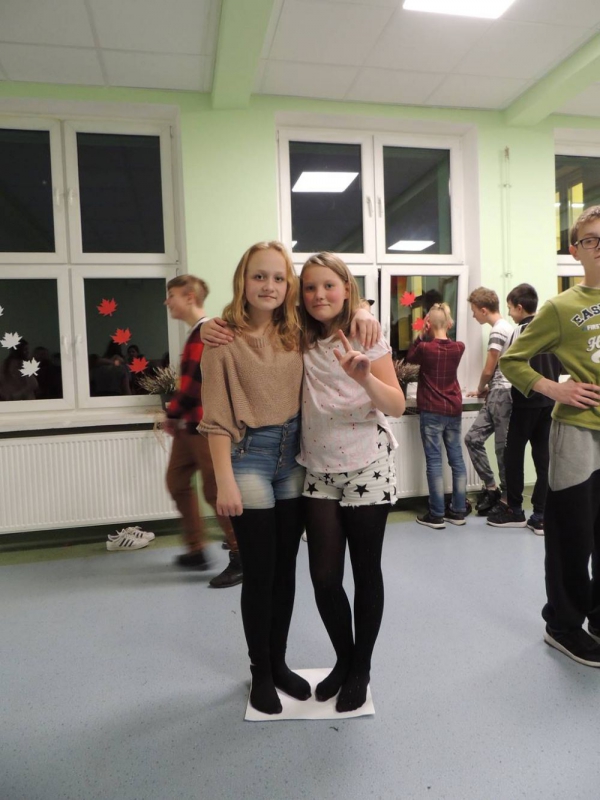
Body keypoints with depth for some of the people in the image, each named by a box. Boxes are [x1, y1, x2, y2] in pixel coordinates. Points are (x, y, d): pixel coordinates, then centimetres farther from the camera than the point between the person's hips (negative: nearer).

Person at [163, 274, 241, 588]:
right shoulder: (197, 333, 16)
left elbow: (194, 383, -22)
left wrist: (172, 414, -7)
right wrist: (178, 416, 11)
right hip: (190, 424, 11)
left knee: (215, 491, -4)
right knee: (177, 482, 16)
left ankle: (242, 560, 9)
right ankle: (196, 551, 28)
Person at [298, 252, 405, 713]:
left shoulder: (368, 336, -7)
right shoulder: (300, 342, 2)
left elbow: (397, 406, -11)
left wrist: (365, 378, -30)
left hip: (368, 470, -3)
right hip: (319, 472, 3)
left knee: (366, 572, 7)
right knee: (324, 577, 4)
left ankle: (362, 669, 29)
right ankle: (344, 659, 31)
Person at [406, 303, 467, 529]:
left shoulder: (425, 348, -10)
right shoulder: (459, 348, 2)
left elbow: (410, 357, 10)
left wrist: (422, 334, 4)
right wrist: (444, 331, 13)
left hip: (431, 411, -4)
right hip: (454, 410, 4)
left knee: (434, 461, -1)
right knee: (457, 459, 9)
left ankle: (436, 515, 2)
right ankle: (458, 511, 18)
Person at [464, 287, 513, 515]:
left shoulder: (498, 331, -14)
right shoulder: (506, 327, 18)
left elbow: (488, 370, -11)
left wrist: (480, 390, 7)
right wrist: (487, 389, 16)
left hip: (501, 395, -10)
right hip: (498, 394, 10)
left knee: (503, 448, -1)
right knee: (473, 439, 7)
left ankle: (507, 498, 10)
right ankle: (491, 487, 13)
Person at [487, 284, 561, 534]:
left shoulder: (521, 330, -11)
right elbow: (562, 366, 12)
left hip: (526, 401, -6)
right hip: (549, 401, 6)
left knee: (513, 454, 6)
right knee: (543, 457, 6)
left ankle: (514, 510, 15)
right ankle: (541, 517, 7)